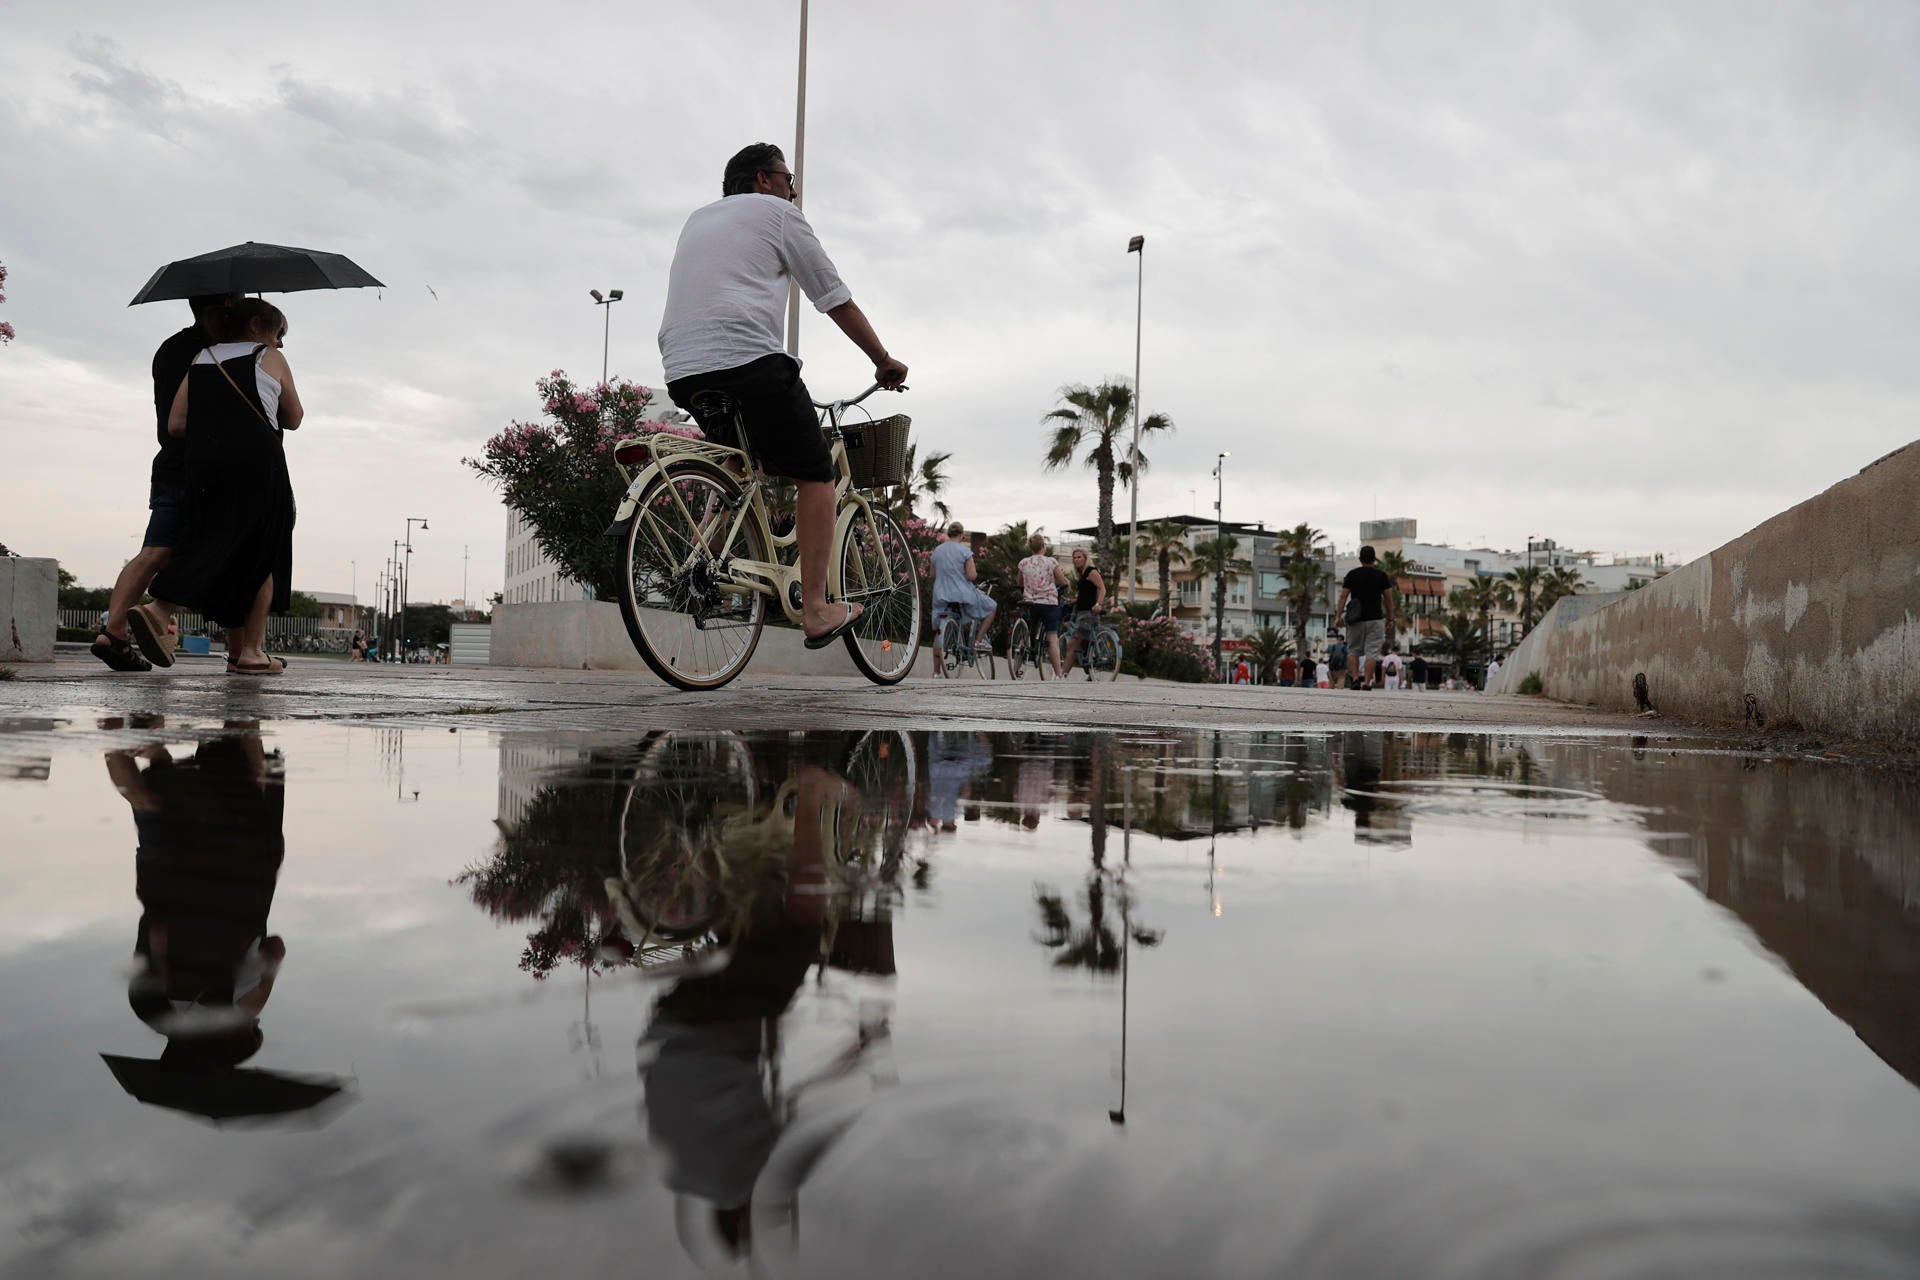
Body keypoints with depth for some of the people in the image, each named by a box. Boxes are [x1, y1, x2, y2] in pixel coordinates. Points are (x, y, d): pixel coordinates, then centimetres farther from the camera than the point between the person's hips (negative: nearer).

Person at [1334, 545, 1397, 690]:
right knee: (1372, 652, -1)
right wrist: (1390, 619, 10)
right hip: (1376, 619, 0)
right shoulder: (1382, 575, 1)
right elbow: (1388, 599, 3)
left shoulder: (1352, 575, 0)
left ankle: (1355, 679, 1)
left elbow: (1343, 596, -4)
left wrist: (1338, 616, -2)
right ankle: (1367, 682, -6)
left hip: (1356, 619, 0)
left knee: (1353, 651, 12)